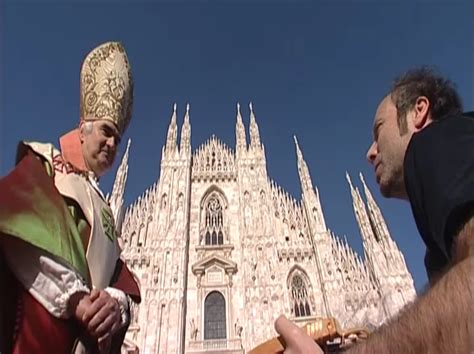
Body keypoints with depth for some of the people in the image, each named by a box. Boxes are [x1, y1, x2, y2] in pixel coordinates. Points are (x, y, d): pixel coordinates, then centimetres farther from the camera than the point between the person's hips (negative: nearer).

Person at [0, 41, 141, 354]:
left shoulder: (102, 208, 23)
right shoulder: (43, 164, 8)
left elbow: (120, 274, 10)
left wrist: (116, 302, -14)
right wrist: (72, 297, -21)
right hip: (36, 327, -5)